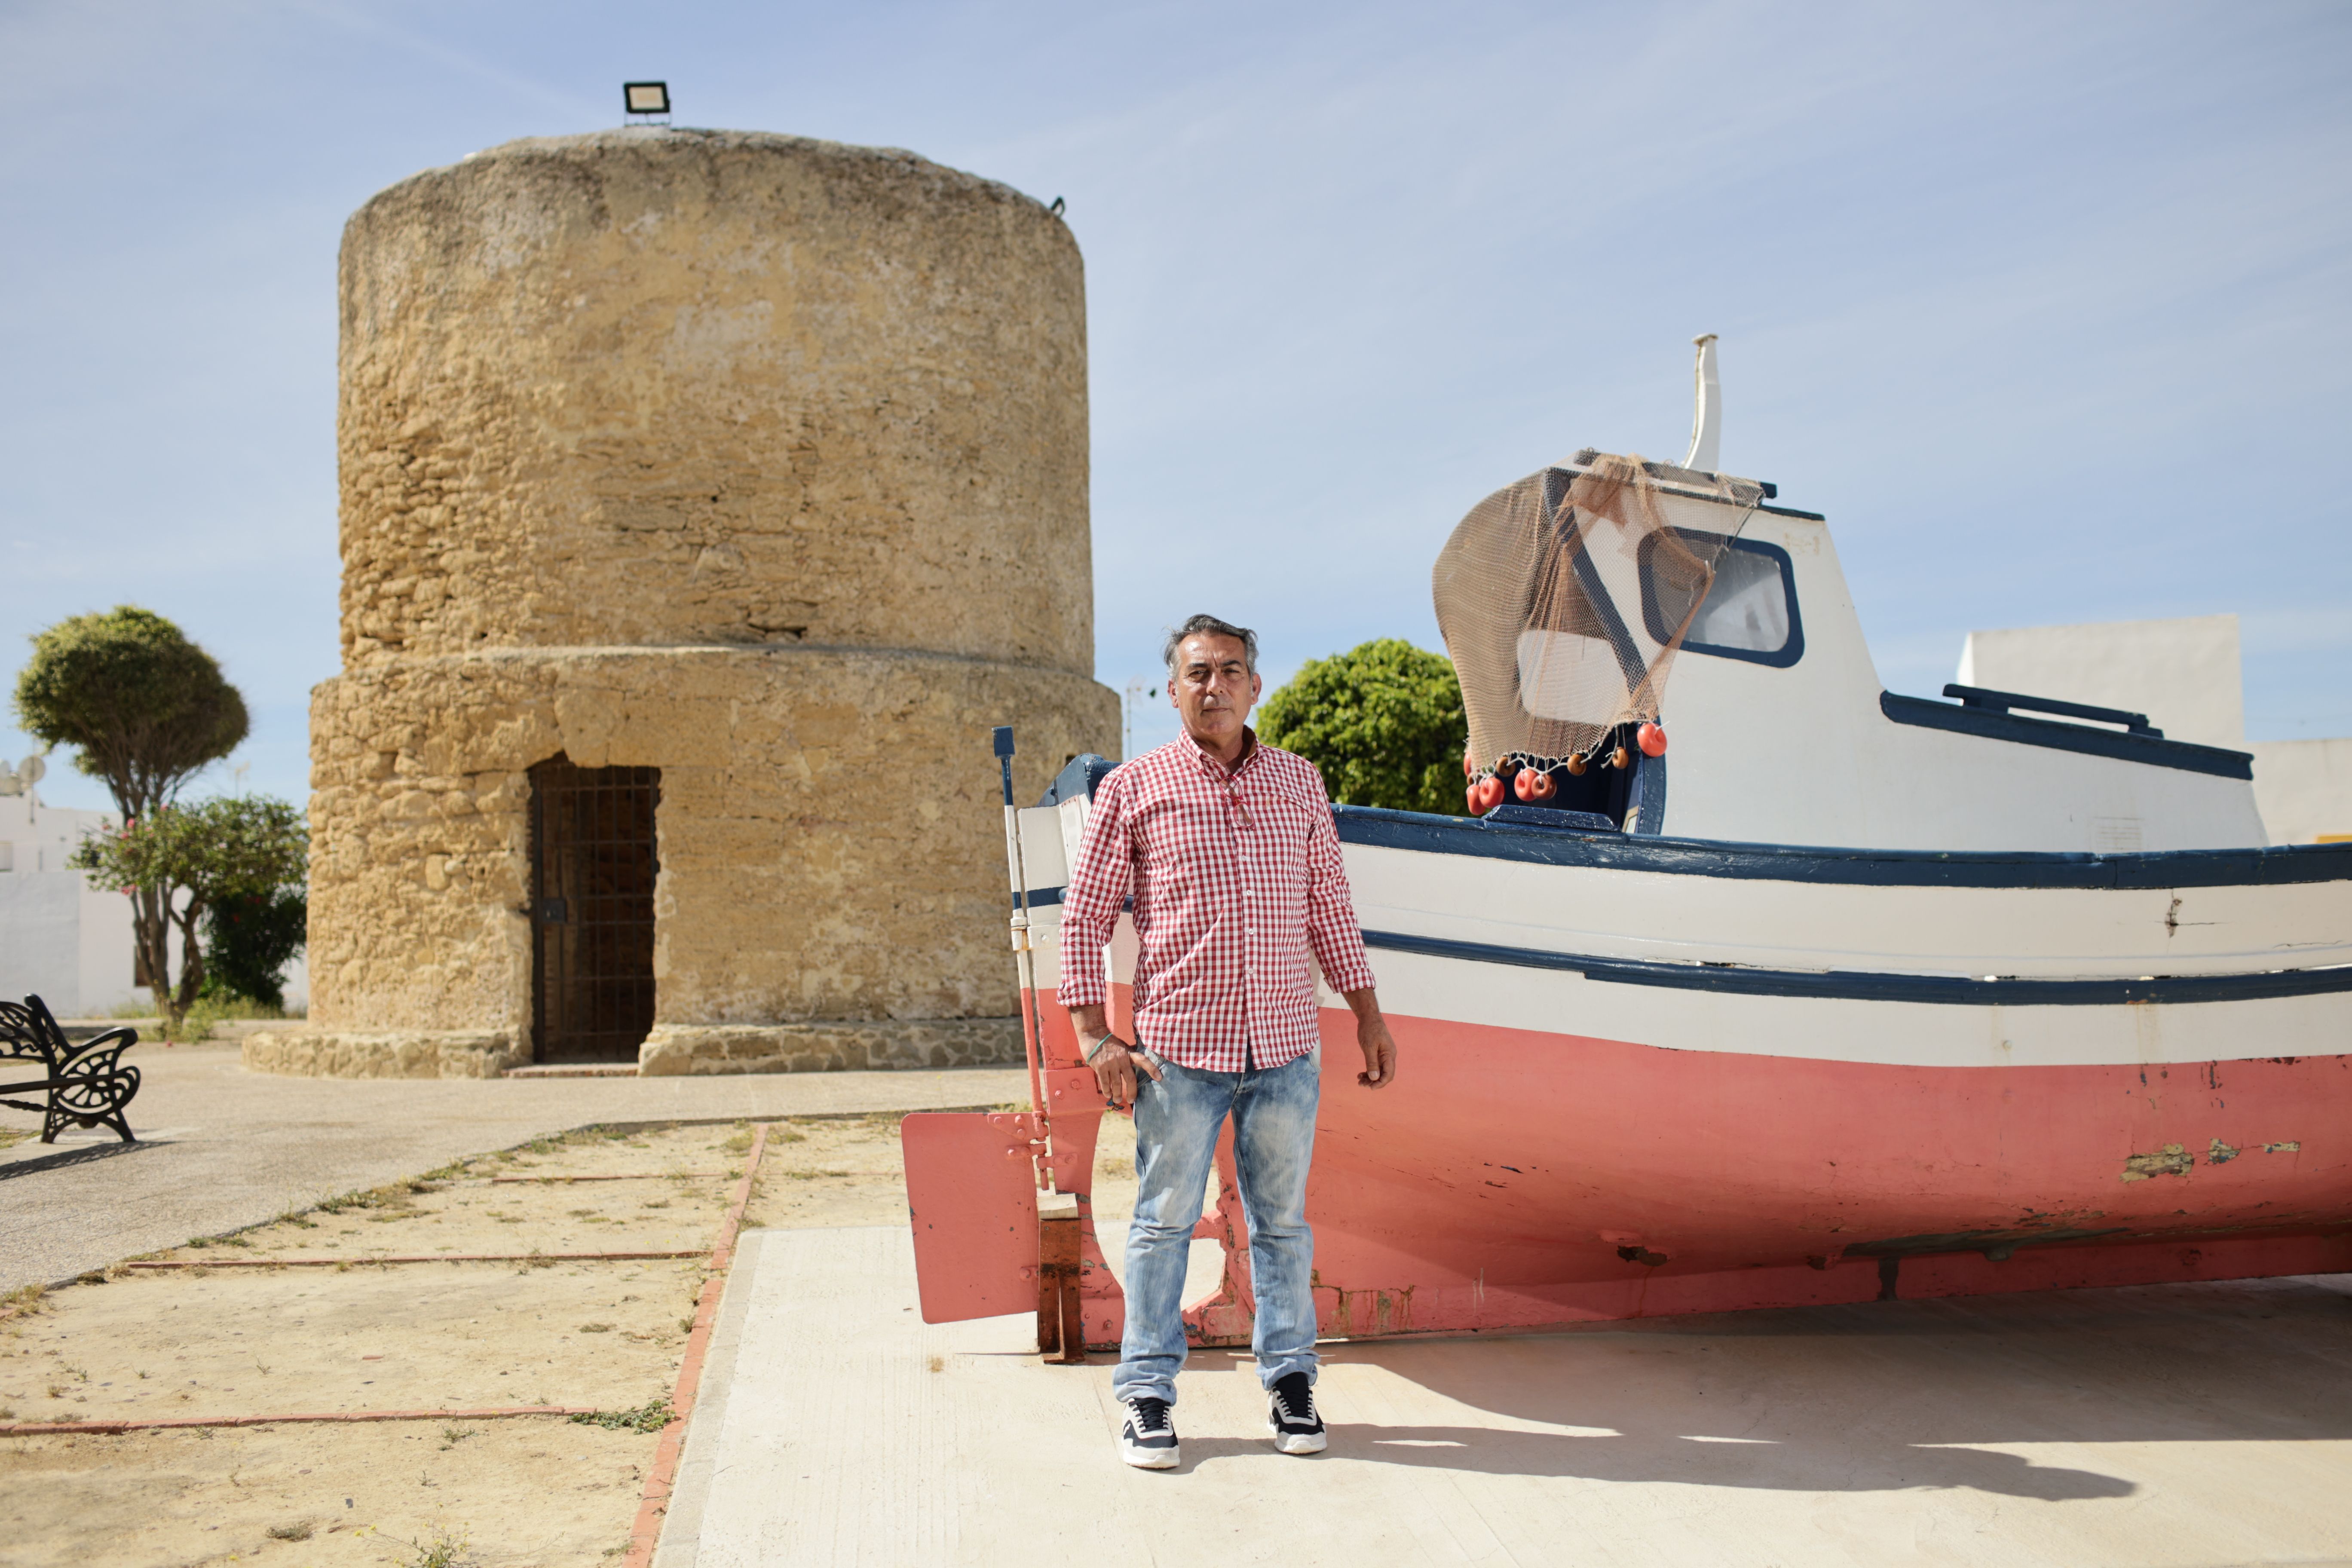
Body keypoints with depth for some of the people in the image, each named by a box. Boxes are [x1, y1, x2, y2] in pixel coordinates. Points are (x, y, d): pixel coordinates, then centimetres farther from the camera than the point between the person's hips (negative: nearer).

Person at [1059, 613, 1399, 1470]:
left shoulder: (1298, 781, 10)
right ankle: (1148, 1393, 17)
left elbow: (1329, 903, 16)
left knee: (1282, 1221, 11)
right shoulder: (1134, 788, 0)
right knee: (1164, 1221, 5)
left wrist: (1368, 1011, 14)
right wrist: (1095, 1037, -5)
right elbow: (1084, 918, 1)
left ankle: (1289, 1380, 26)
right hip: (1179, 1047, -2)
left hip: (1285, 1046, 3)